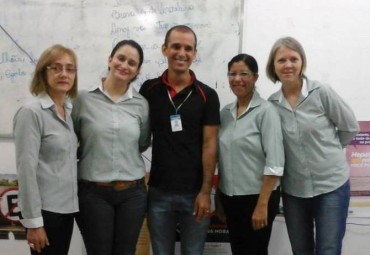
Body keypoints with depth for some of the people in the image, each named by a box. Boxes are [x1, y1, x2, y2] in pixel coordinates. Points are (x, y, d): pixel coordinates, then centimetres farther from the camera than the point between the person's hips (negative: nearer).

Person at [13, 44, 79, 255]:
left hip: (67, 207, 7)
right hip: (46, 210, -7)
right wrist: (33, 221, -17)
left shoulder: (69, 109, 8)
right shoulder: (31, 112, -14)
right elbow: (26, 169, -16)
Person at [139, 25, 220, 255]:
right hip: (159, 192, 1)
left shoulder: (207, 95, -2)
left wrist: (206, 191, -9)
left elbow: (210, 145, -4)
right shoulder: (149, 90, 2)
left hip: (195, 193, -1)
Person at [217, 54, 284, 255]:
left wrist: (262, 205, -18)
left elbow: (274, 163, -16)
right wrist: (218, 196, 11)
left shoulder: (266, 111, -12)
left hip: (257, 197, -5)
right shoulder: (225, 112, 6)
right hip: (229, 197, 5)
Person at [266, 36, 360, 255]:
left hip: (331, 185, -3)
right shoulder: (272, 104, -1)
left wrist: (326, 150, 2)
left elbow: (350, 127, -1)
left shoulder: (322, 92, -10)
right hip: (293, 190, 3)